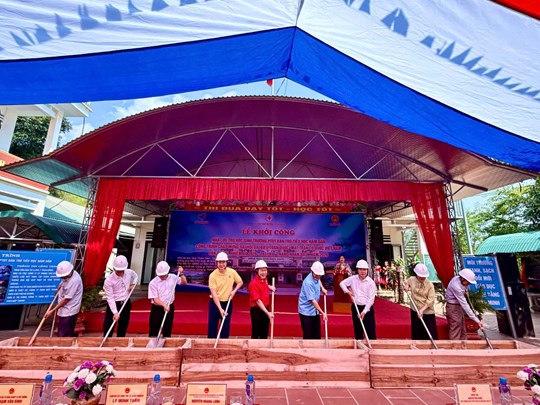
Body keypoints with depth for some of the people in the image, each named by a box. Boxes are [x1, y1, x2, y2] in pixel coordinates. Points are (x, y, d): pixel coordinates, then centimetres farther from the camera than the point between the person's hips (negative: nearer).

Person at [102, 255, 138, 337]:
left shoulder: (129, 272, -9)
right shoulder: (109, 280, -21)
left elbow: (136, 276, 17)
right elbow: (110, 298, -20)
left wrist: (133, 284, -2)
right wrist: (115, 312, -24)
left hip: (126, 303, 4)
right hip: (114, 304, -4)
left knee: (123, 327, 15)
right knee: (108, 327, -1)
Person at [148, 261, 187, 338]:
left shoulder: (172, 277, -3)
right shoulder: (153, 283, -12)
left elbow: (184, 282, 6)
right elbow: (155, 299, -14)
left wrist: (181, 274, -11)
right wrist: (164, 305, -29)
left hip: (169, 308, 3)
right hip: (157, 309, -2)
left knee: (167, 330, 11)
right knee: (154, 331, 2)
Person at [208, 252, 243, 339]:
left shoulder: (232, 272, -8)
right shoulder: (213, 275, -16)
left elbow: (240, 282, 8)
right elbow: (214, 293, -19)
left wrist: (234, 291, -10)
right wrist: (220, 309, -25)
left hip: (228, 303, 2)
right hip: (215, 303, -2)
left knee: (226, 328, 10)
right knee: (212, 327, 6)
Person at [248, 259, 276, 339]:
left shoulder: (265, 279, 0)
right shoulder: (254, 283, -23)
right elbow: (258, 301, -25)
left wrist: (269, 287, 2)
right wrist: (268, 313, -27)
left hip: (265, 308, 8)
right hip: (256, 310, -7)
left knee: (265, 333, 19)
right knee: (256, 334, 7)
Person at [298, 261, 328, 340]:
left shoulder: (316, 277, -4)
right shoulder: (308, 282, -29)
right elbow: (313, 300, -28)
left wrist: (322, 288, 7)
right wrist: (322, 313, -27)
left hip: (315, 310, 8)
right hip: (306, 311, -8)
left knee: (317, 334, 15)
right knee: (308, 335, 1)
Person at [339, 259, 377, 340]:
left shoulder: (371, 282, -11)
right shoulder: (353, 279, -1)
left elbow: (371, 298, -13)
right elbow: (342, 283, 12)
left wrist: (364, 311, -18)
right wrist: (347, 291, -6)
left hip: (367, 308, -3)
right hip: (356, 307, 4)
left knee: (370, 331, -2)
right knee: (357, 331, 13)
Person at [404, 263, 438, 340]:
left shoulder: (430, 285, -14)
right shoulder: (411, 280, -5)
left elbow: (431, 300, -16)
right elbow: (406, 282, 19)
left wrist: (422, 309, -24)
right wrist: (406, 286, -3)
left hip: (428, 312, -2)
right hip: (415, 311, 3)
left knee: (431, 334, 2)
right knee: (417, 334, 12)